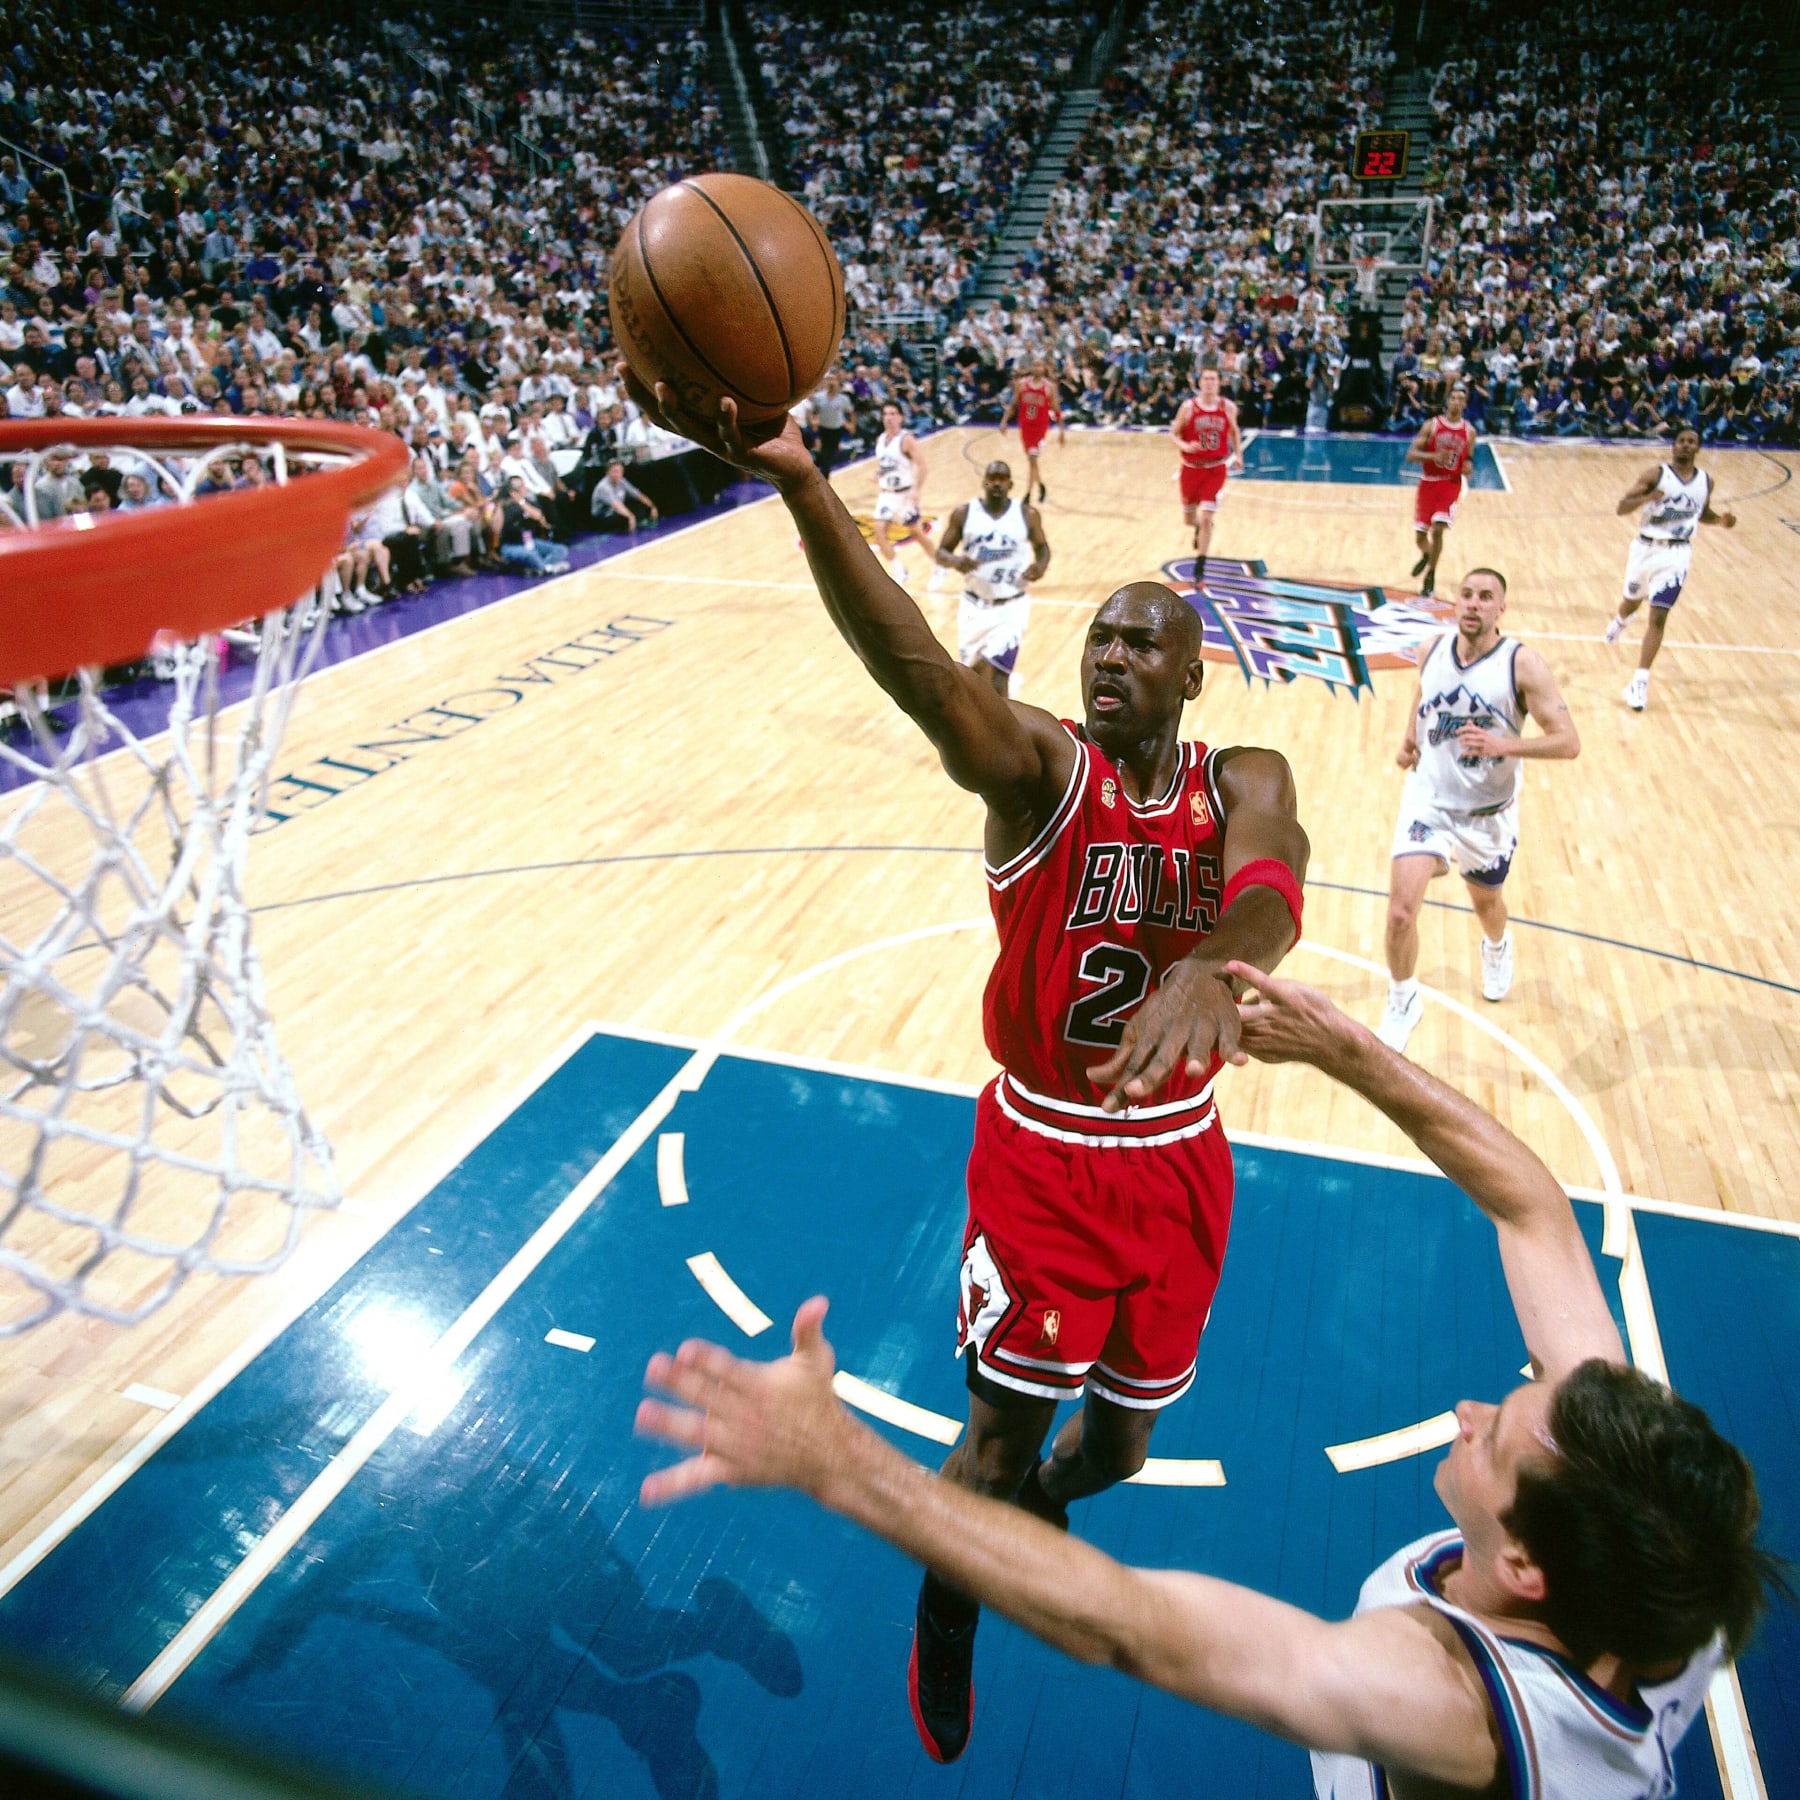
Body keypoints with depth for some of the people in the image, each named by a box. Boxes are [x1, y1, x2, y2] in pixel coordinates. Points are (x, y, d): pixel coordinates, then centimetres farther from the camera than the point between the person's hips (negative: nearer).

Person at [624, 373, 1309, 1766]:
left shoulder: (1244, 785, -6)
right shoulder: (1040, 766, -14)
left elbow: (1269, 888, -30)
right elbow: (915, 667, -34)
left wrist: (1211, 967, -54)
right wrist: (800, 484, -50)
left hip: (1180, 1163, 3)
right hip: (1041, 1154, -3)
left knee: (1123, 1434, 19)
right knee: (999, 1443, 4)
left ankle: (1049, 1492, 58)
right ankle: (948, 1609, 39)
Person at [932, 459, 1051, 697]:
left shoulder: (1027, 514, -4)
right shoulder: (964, 513, -3)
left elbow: (1041, 546, 11)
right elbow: (941, 552, 1)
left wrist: (1041, 565, -12)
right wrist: (955, 561, -22)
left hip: (1011, 607, -2)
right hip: (974, 606, 2)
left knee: (995, 676, -15)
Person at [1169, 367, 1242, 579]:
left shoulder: (1228, 407, -3)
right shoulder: (1188, 407, -9)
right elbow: (1173, 433, -3)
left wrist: (1238, 455, 9)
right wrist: (1185, 446, -22)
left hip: (1216, 469, -1)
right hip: (1191, 468, 1)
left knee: (1206, 518, -12)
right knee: (1188, 519, 13)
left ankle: (1199, 566, 0)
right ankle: (1199, 529, 52)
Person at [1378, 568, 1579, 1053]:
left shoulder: (1523, 664, -17)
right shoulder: (1432, 651, -5)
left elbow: (1569, 742, -20)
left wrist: (1503, 745, -35)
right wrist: (1408, 739, 2)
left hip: (1487, 813, -1)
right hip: (1427, 801, 1)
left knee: (1486, 901, 24)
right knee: (1400, 910, -15)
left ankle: (1497, 947, 62)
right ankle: (1403, 1001, 10)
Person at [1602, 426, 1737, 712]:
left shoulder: (1706, 480, 5)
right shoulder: (1656, 474, -7)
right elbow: (1622, 508, -12)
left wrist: (1721, 519, 1)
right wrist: (1647, 497, -31)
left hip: (1677, 553, 1)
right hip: (1646, 547, -1)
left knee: (1658, 617, -9)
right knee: (1633, 601, 22)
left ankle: (1640, 681, -9)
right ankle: (1620, 621, 62)